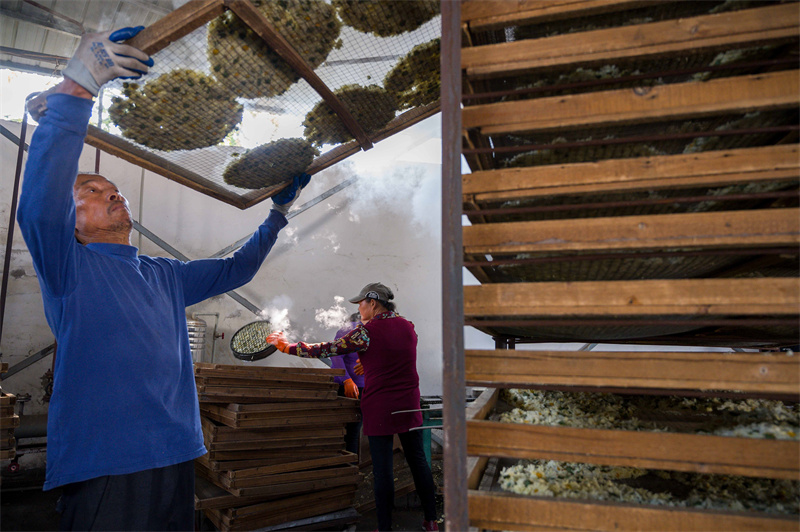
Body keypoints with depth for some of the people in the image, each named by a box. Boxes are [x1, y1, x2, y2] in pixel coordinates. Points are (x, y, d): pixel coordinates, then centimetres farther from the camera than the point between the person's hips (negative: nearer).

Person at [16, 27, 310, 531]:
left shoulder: (166, 275, 15)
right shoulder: (69, 266, -3)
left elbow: (237, 268, 25)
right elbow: (39, 201, -23)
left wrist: (279, 211, 20)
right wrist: (76, 86, -31)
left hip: (176, 461, 7)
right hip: (103, 469, -6)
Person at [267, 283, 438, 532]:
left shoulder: (366, 331, -13)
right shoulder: (408, 326, 3)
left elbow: (326, 349, -10)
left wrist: (287, 346, -1)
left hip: (380, 408, -5)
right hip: (409, 406, 5)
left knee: (382, 468, 5)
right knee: (418, 460, 15)